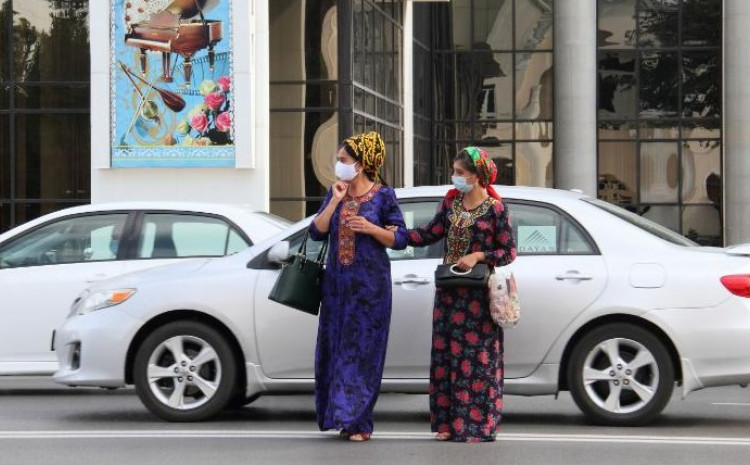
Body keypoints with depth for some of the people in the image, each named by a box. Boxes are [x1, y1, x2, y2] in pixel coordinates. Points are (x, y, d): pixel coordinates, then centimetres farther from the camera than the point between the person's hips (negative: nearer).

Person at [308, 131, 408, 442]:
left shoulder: (383, 195, -3)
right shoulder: (334, 193, 9)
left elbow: (400, 239, -3)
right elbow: (316, 232, 1)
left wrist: (371, 228, -17)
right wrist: (335, 201, -8)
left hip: (370, 283, -5)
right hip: (337, 280, 5)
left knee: (362, 349, -5)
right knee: (336, 346, 4)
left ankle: (359, 421, -2)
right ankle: (342, 415, 12)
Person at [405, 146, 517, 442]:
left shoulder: (496, 208, -7)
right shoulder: (451, 201, 9)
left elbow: (509, 252, -5)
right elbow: (430, 234, 9)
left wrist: (478, 256, -16)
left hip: (479, 295, -5)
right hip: (449, 292, 5)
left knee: (477, 357, -3)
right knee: (447, 354, 4)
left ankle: (477, 424, 3)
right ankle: (449, 422, 10)